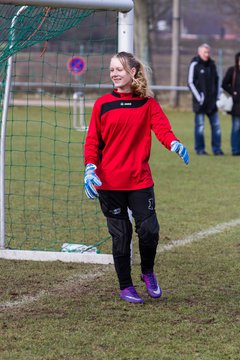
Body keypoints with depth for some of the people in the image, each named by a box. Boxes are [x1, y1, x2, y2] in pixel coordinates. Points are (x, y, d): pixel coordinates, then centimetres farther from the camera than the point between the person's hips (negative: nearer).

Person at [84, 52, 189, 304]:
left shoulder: (148, 103, 4)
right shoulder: (102, 104, 3)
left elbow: (162, 127, -9)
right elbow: (93, 141, 3)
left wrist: (174, 144, -31)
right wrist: (90, 169, -12)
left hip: (140, 179, 0)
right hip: (110, 182, 0)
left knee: (149, 230, -7)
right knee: (121, 235, 4)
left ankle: (148, 272, 21)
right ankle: (125, 286, 19)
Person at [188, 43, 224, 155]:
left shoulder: (212, 64, 11)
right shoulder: (194, 64, -5)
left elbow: (216, 80, 20)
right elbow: (190, 82, -7)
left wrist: (217, 95, 10)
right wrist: (199, 98, -12)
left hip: (212, 101, 5)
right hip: (200, 101, -5)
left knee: (216, 125, 4)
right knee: (200, 126, 0)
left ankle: (217, 149, 10)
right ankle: (200, 149, 6)